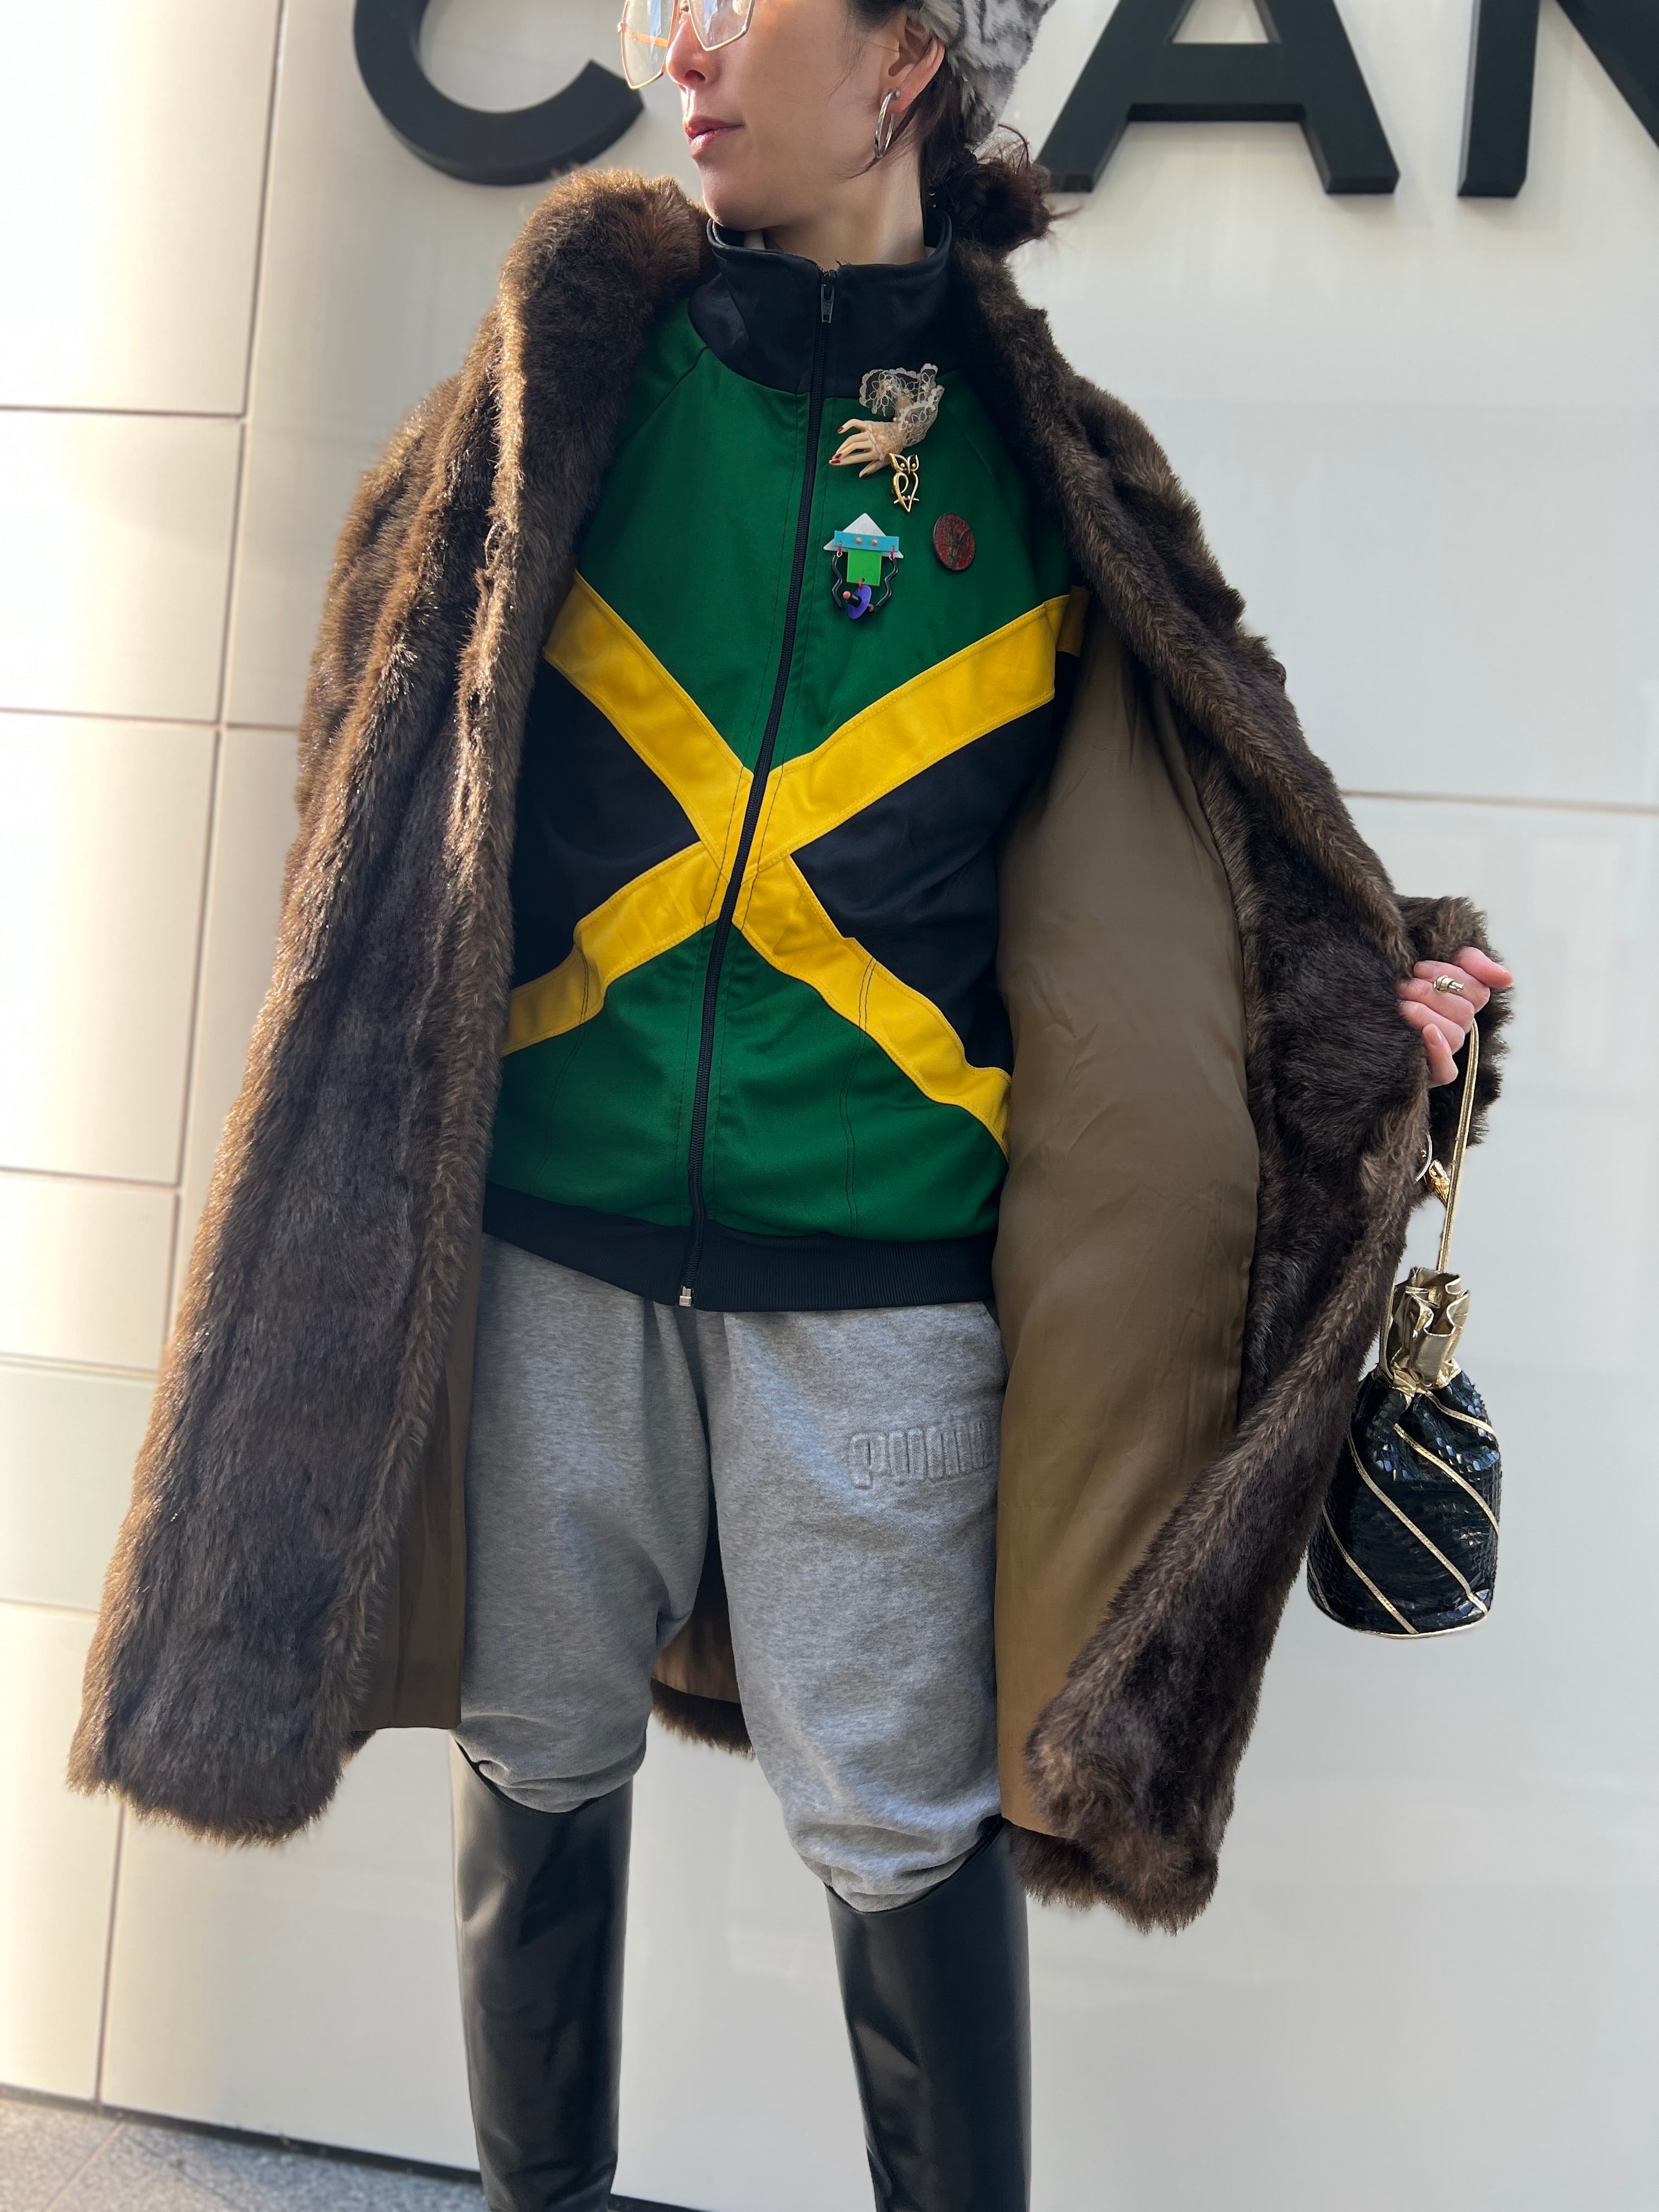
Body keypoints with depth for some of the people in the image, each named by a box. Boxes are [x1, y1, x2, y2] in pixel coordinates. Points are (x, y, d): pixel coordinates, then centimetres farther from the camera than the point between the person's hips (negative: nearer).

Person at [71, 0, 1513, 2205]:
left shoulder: (1036, 458, 4)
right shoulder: (576, 370, 5)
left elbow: (1198, 805, 10)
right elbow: (394, 748, 9)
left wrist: (1373, 998, -7)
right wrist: (376, 1141, 3)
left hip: (872, 1267, -1)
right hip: (545, 1230, 2)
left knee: (901, 1820, 3)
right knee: (539, 1755, 15)